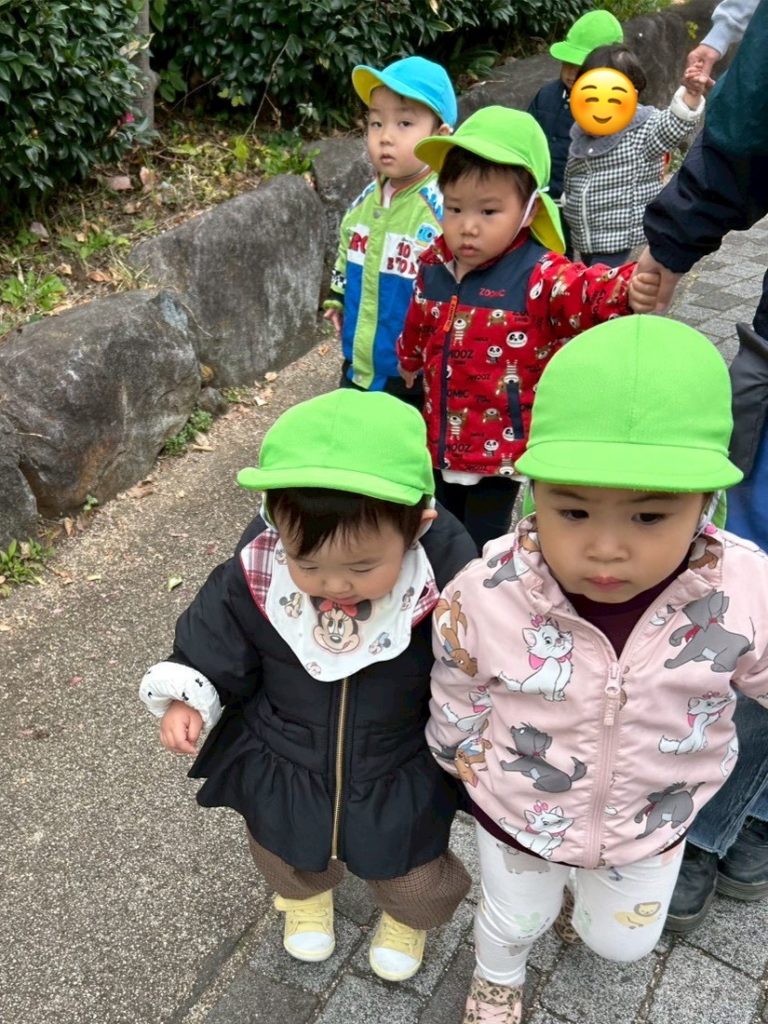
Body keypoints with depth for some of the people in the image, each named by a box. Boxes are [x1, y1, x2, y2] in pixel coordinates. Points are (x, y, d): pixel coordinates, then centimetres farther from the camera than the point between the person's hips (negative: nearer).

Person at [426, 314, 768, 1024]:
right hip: (518, 820, -1)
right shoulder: (485, 596, -33)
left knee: (623, 943, 32)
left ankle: (592, 890, 67)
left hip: (653, 828, 2)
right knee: (511, 922, 31)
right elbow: (457, 708, -13)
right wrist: (475, 775, 2)